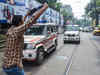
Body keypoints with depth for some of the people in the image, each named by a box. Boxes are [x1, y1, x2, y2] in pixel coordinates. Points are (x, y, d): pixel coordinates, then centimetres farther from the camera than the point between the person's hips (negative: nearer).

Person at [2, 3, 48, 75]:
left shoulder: (10, 30, 6)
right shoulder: (17, 30, -17)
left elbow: (18, 23, 30)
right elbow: (34, 19, -19)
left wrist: (26, 15, 34)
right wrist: (44, 7, -10)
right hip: (14, 67, -9)